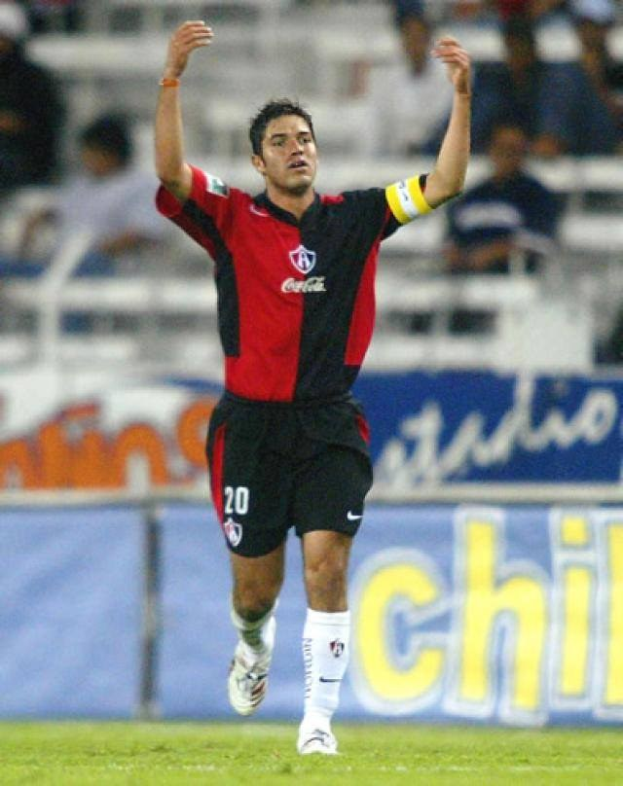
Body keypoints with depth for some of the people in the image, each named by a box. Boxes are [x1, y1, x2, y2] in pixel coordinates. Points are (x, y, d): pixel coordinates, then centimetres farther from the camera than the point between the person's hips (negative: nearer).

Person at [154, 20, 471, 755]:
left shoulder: (353, 218, 6)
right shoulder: (233, 219, 1)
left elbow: (443, 184, 0)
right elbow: (171, 171, -16)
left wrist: (462, 95, -12)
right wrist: (171, 80, -29)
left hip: (330, 425, 0)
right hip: (252, 423, 0)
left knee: (326, 564, -15)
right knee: (255, 586, 8)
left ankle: (318, 718, -10)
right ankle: (254, 642, 44)